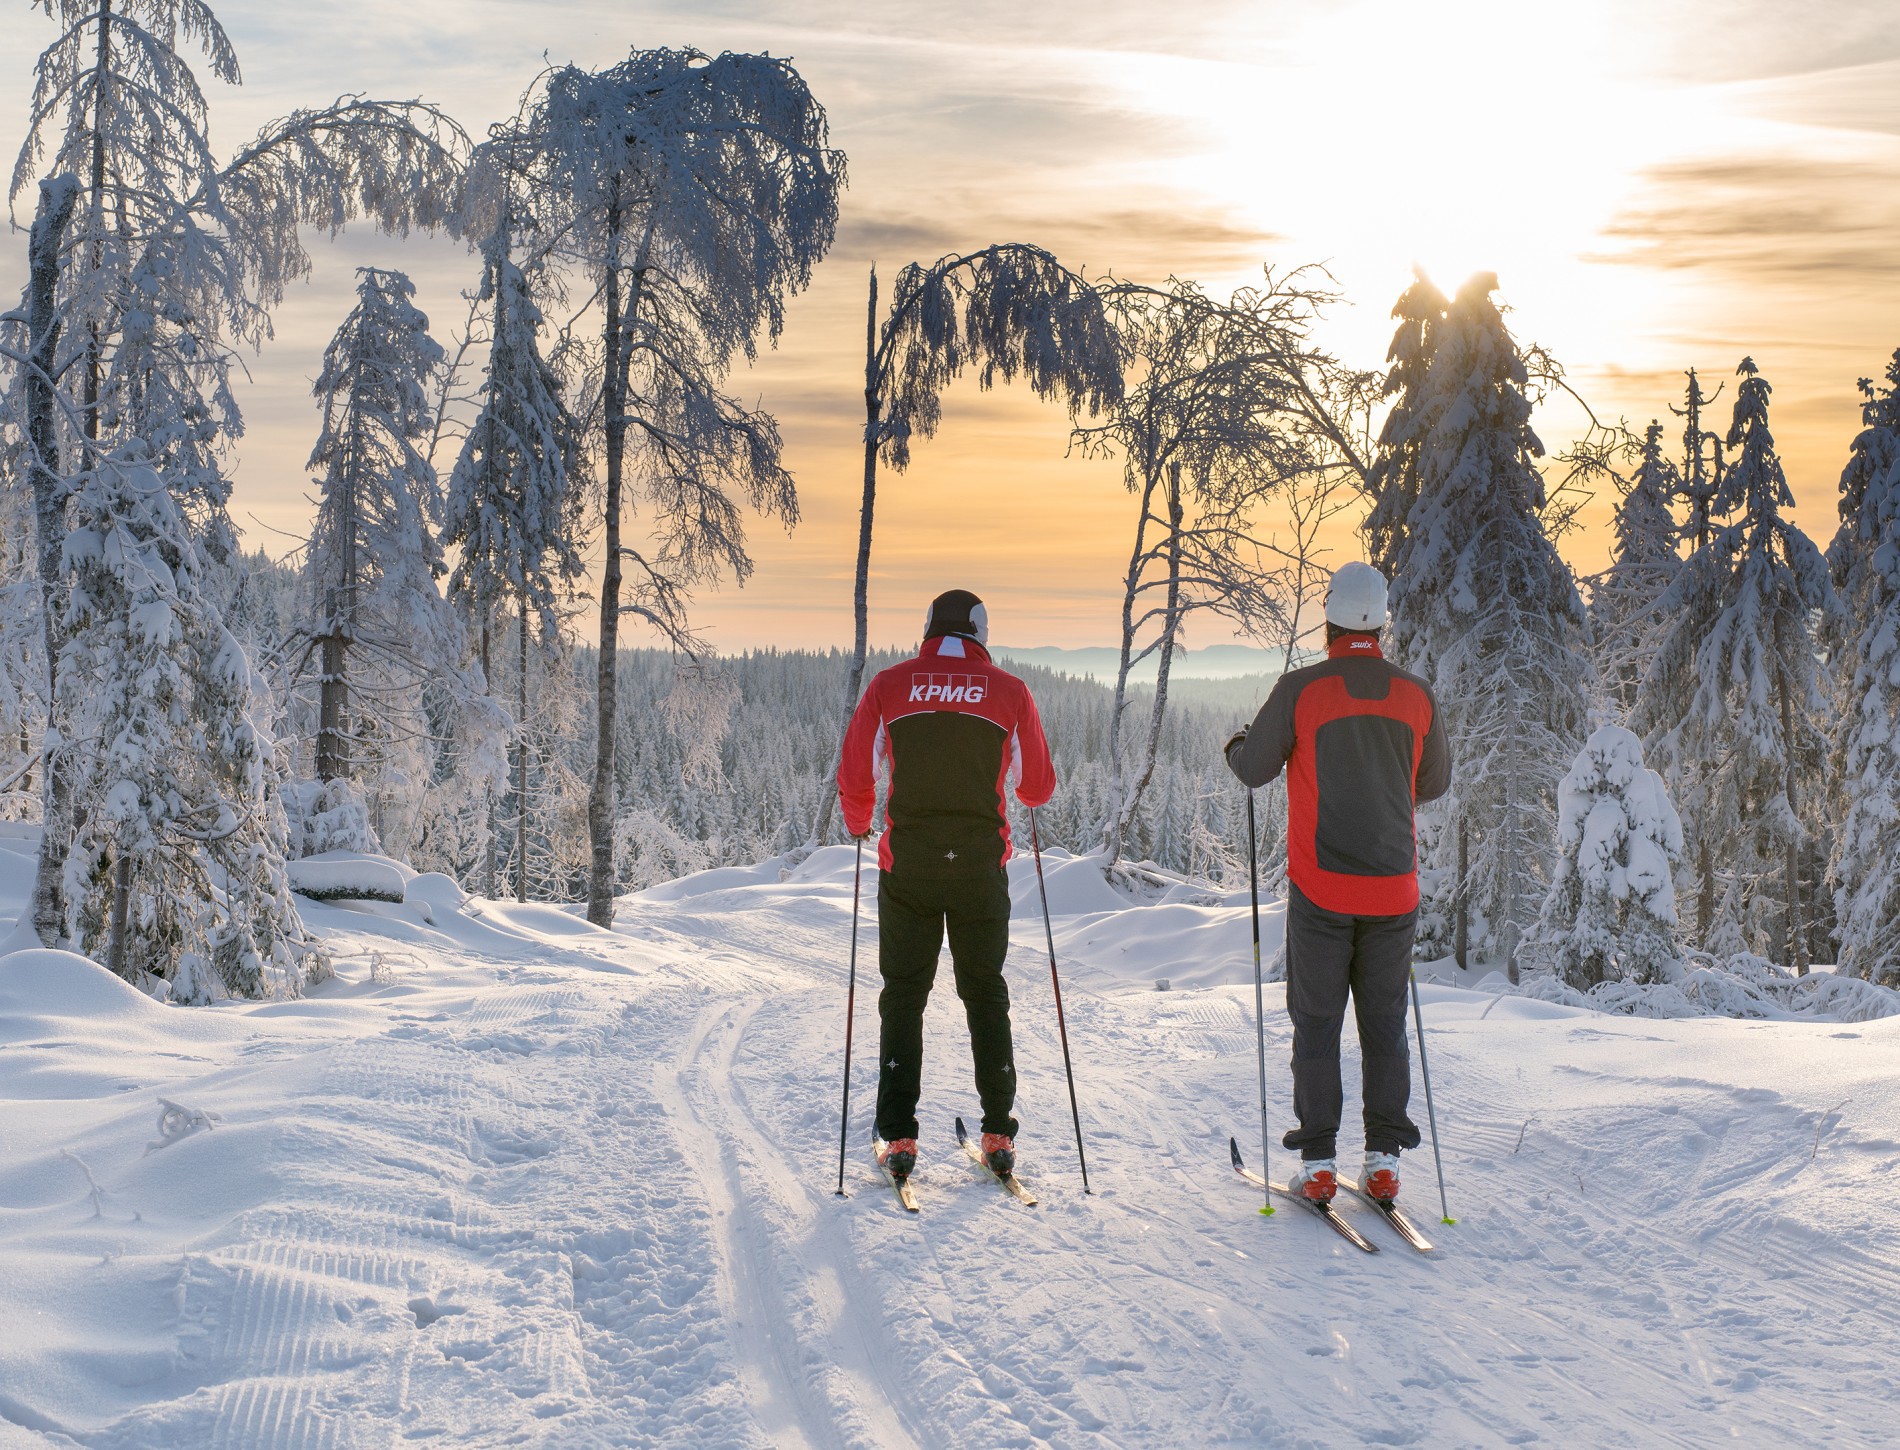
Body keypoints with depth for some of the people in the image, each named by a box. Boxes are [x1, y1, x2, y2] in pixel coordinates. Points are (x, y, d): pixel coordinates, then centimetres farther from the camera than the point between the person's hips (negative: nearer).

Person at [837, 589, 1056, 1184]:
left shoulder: (888, 687, -1)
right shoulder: (1010, 693, -1)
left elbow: (854, 779, 0)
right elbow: (1038, 788, 5)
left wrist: (859, 824, 21)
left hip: (906, 865, 0)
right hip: (981, 867, 0)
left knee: (903, 997, 10)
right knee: (985, 994, 14)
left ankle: (898, 1138, 6)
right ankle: (998, 1134, 13)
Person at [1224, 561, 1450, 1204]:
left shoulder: (1301, 689, -9)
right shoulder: (1417, 694, 1)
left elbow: (1254, 769, 0)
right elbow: (1435, 783, 13)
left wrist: (1237, 743, 22)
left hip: (1321, 888, -2)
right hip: (1393, 890, 3)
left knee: (1316, 1023, 7)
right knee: (1385, 1025, 12)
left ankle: (1318, 1162, 9)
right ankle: (1384, 1160, 13)